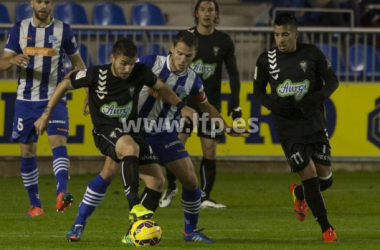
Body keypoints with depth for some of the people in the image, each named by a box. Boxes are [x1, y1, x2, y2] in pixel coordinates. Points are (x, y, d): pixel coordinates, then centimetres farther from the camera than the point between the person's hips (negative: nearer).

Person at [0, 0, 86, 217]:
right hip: (26, 99, 2)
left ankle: (62, 193, -38)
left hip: (54, 99, -2)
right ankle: (35, 205, 15)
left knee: (59, 142, -22)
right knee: (27, 151, 5)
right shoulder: (19, 29, 3)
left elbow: (77, 62, 9)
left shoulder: (63, 30, 0)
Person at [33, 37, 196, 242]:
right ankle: (134, 207, -42)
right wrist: (46, 114, -2)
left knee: (157, 178, -8)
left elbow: (160, 87, 12)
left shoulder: (140, 73, -8)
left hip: (130, 131, 5)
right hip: (105, 131, -5)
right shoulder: (96, 75, -16)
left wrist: (181, 106, 2)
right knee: (130, 147, -39)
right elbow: (65, 85, -3)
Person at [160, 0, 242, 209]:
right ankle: (171, 188, 11)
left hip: (211, 103, 1)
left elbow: (233, 73, 6)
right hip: (185, 99, -1)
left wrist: (235, 103, 1)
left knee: (210, 151, -1)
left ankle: (204, 197, 8)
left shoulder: (223, 41, 1)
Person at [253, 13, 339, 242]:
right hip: (289, 127, -2)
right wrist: (272, 104, -14)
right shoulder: (266, 60, -4)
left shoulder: (312, 54, -4)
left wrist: (318, 97, -18)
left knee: (325, 178, 3)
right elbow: (258, 91, 7)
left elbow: (332, 81, 2)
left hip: (315, 123, 2)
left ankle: (299, 193, 38)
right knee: (309, 176, -10)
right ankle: (326, 228, 3)